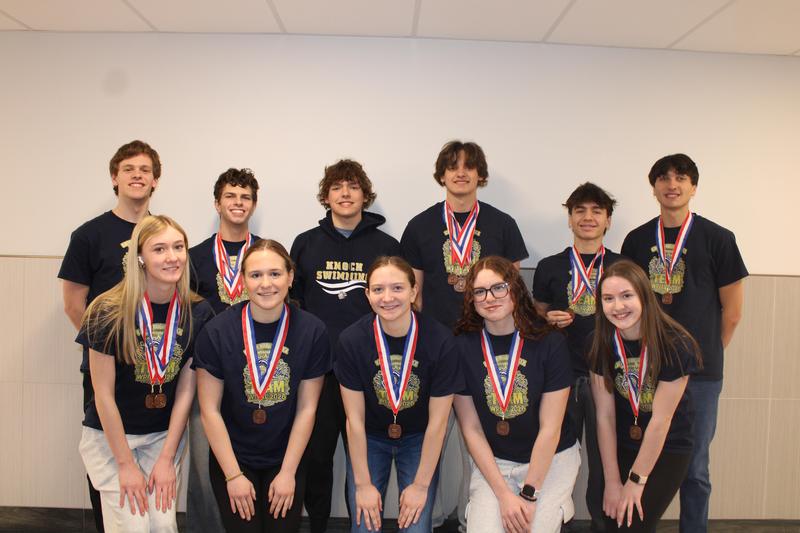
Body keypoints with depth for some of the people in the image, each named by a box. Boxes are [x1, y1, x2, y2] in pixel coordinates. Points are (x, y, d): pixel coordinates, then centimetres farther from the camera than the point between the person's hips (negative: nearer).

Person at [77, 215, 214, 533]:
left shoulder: (197, 313, -10)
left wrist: (167, 458, -6)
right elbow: (104, 394, -13)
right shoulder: (109, 312, -19)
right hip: (110, 434, -2)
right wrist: (126, 465, -10)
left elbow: (185, 389, -5)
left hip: (164, 434, 3)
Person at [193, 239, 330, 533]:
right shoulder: (217, 331, -14)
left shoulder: (312, 330, -11)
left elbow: (307, 408, -6)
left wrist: (288, 472, -5)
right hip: (231, 459, -1)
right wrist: (234, 475, -8)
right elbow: (210, 410, -9)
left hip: (286, 459, 1)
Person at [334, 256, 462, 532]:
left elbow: (437, 421, -14)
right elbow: (355, 419, -12)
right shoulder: (351, 340, -20)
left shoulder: (440, 340, -22)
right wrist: (363, 484, -9)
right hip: (369, 438, 1)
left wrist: (421, 485, -10)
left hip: (418, 439, 0)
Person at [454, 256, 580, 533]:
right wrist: (503, 494, -12)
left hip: (552, 457, 0)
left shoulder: (550, 342, -11)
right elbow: (471, 429, -6)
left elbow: (550, 427, -11)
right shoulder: (462, 347, -8)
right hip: (492, 460, 1)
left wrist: (528, 495, -13)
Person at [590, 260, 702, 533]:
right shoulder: (601, 344, -10)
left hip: (667, 450, -3)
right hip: (621, 446, 3)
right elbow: (604, 416, -9)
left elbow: (660, 419, -17)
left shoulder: (675, 345, -21)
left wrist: (636, 480, -12)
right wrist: (612, 481, -8)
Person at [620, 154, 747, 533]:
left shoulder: (717, 239, -2)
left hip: (700, 372, -2)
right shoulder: (637, 240, 6)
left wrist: (709, 353, 5)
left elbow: (732, 309, 1)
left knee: (694, 467, 7)